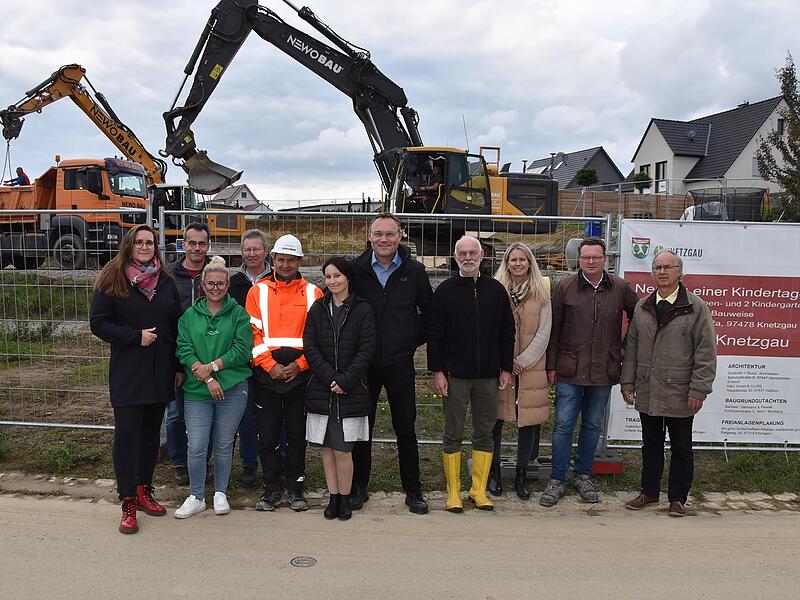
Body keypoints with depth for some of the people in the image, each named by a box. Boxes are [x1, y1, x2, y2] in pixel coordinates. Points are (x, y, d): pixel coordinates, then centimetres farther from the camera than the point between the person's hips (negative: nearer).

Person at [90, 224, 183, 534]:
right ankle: (128, 503, 6)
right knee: (127, 434, -3)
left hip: (160, 372, 4)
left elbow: (177, 326, 10)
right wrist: (136, 337, -16)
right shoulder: (112, 281, -3)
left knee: (151, 432, 12)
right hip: (127, 372, -4)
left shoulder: (166, 282, 8)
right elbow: (98, 323, -6)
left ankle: (144, 490, 26)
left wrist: (179, 367, 6)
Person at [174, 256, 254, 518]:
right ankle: (196, 497, 19)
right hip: (197, 390, 1)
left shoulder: (239, 314, 2)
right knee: (196, 448, 0)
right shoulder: (189, 315, 8)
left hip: (232, 389, -1)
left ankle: (220, 493, 29)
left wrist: (212, 366, -14)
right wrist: (207, 379, -13)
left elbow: (242, 350, -7)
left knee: (223, 446, 11)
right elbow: (184, 350, -2)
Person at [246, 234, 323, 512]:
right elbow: (252, 333, 0)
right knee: (268, 436, 6)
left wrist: (300, 365, -11)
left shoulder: (313, 293, 4)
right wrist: (270, 365, -10)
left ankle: (296, 488, 21)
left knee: (297, 435, 8)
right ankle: (272, 489, 20)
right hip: (266, 375, 1)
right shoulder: (257, 291, 6)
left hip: (299, 375, 0)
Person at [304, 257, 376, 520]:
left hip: (350, 390, -3)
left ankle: (345, 498, 13)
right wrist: (330, 378, -10)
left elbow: (366, 350, -4)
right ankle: (333, 497, 21)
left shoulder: (362, 310, 1)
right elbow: (310, 346, 2)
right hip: (321, 390, 3)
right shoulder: (317, 309, 9)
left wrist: (345, 380, -12)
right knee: (327, 448, 8)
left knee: (342, 449, -4)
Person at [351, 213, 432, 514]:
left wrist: (415, 339, 4)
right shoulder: (356, 270, -1)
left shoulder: (414, 271, 1)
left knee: (406, 430, 8)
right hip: (364, 364, 0)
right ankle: (359, 487, 25)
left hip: (400, 364, 0)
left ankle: (413, 491, 21)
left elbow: (429, 310, 12)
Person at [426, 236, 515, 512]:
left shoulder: (496, 290, 7)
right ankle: (453, 492, 14)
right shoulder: (445, 291, 0)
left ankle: (479, 490, 19)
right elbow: (434, 334, -1)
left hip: (488, 375, 2)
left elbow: (507, 332, 9)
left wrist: (506, 369, 4)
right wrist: (437, 371, -7)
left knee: (485, 434, 8)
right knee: (453, 435, 4)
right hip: (455, 375, -2)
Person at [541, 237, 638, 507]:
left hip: (604, 371, 2)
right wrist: (551, 366, -1)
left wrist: (626, 346, 10)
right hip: (570, 370, -2)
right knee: (563, 425, 1)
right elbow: (554, 330, 1)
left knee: (592, 425, 13)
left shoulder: (621, 288, 2)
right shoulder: (565, 287, -1)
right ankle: (557, 481, 11)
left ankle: (583, 476, 28)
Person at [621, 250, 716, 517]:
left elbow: (706, 352, -7)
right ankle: (649, 492, 29)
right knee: (651, 445, 15)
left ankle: (677, 498, 23)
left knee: (681, 448, 9)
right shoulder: (642, 307, 9)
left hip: (680, 394, -4)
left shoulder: (696, 308, -5)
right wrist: (628, 382, 8)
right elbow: (631, 347, 13)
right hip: (647, 392, 4)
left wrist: (698, 390, -12)